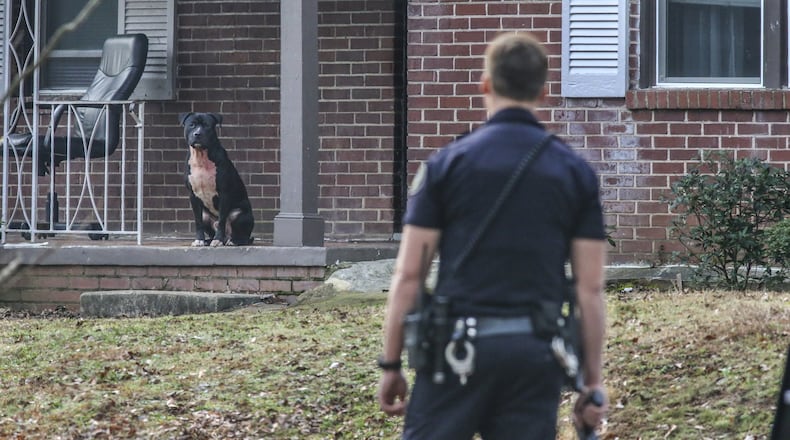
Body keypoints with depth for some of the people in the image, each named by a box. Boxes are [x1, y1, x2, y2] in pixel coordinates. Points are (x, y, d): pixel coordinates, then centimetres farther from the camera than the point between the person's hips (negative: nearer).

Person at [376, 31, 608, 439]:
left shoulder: (447, 162, 0)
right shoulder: (576, 172, 5)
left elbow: (408, 275, -2)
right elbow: (590, 288, 3)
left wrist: (391, 364, 5)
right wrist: (592, 378, 9)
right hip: (536, 351, 2)